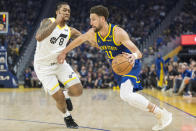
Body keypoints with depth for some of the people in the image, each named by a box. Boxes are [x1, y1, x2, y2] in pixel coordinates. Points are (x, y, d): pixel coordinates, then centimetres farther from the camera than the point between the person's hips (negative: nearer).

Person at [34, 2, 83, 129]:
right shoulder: (48, 22, -12)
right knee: (59, 98, -8)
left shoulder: (70, 31, 3)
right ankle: (67, 117, 23)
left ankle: (66, 95, 26)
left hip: (60, 63, 5)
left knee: (78, 91, -10)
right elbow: (39, 37, -33)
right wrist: (56, 22, -37)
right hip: (44, 67, -5)